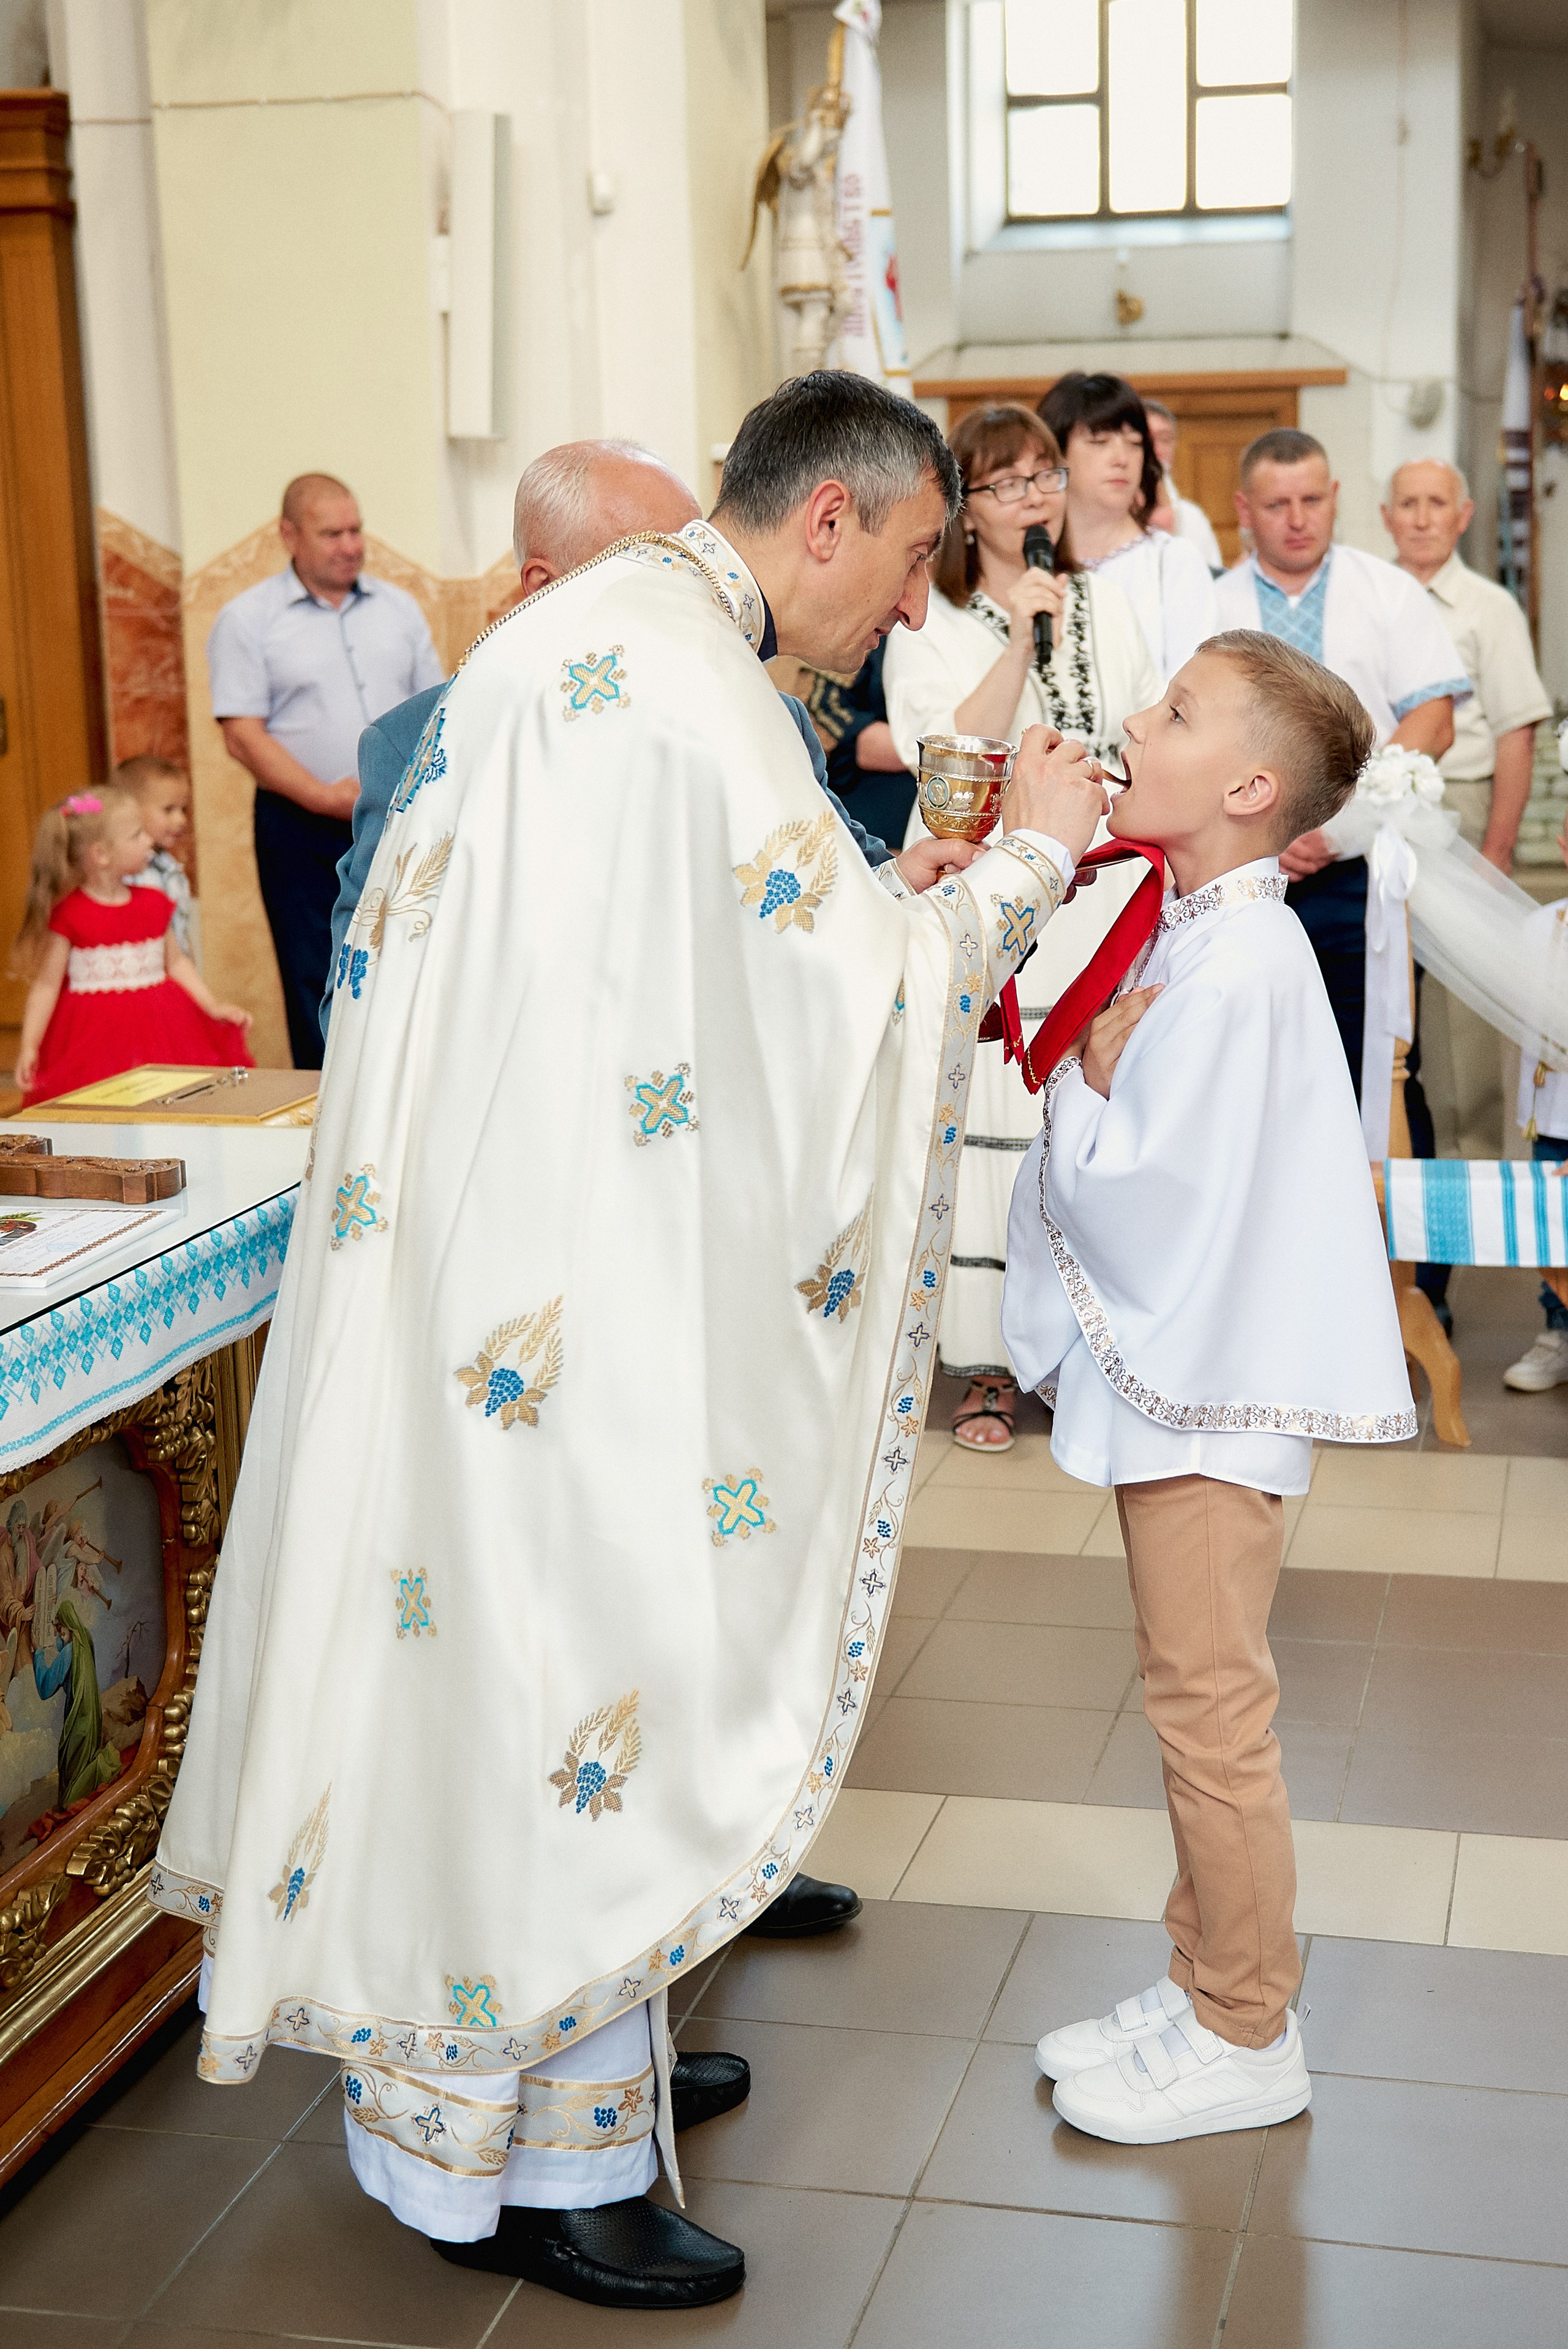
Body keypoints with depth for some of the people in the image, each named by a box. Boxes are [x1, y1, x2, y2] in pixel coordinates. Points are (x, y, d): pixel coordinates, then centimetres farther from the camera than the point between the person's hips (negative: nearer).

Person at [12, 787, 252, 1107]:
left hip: (157, 1029, 4)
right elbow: (47, 984, -4)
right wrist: (29, 1046, -11)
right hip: (96, 1039, -4)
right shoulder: (69, 915, -7)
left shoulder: (153, 903, 8)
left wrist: (213, 1007, 8)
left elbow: (176, 962, 17)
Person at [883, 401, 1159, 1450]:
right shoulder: (929, 626, 1)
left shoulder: (1106, 601, 13)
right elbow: (952, 755, -13)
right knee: (995, 1123, -5)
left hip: (1104, 904, 3)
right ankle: (992, 1361, 5)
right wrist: (1020, 638, -18)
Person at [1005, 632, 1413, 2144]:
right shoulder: (1195, 933, 10)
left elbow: (1120, 1180, -23)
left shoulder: (1230, 965, -21)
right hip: (1178, 1368, 10)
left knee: (1210, 1710, 1)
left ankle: (1246, 2042, 15)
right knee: (1196, 1706, 18)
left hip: (1208, 1390, -10)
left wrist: (1083, 1055, -11)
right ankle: (1203, 1988, 31)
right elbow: (1140, 1150, 12)